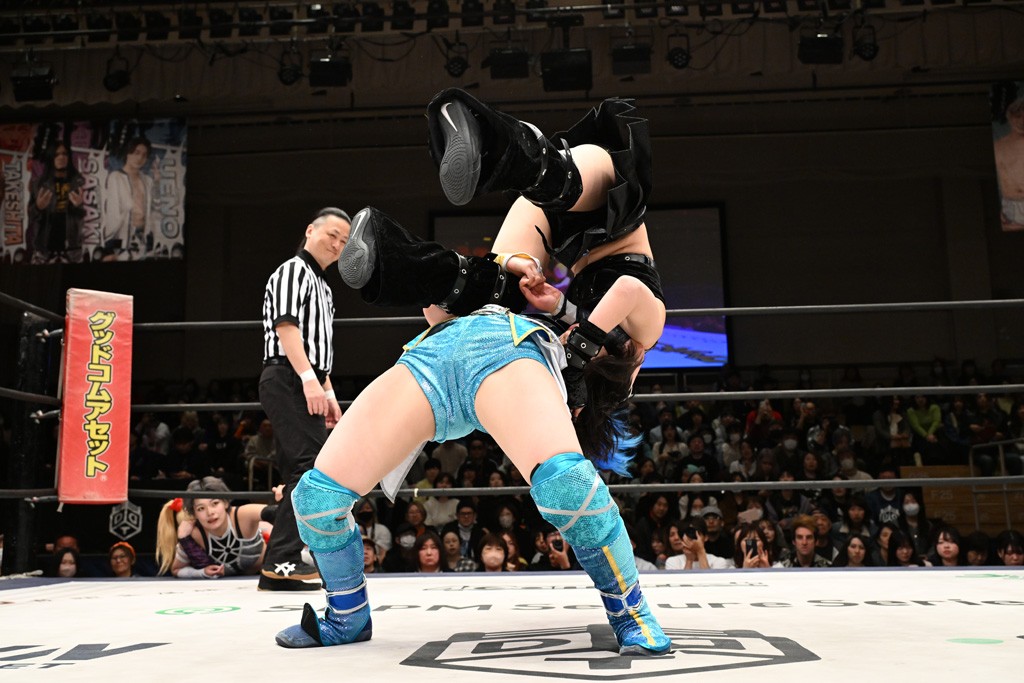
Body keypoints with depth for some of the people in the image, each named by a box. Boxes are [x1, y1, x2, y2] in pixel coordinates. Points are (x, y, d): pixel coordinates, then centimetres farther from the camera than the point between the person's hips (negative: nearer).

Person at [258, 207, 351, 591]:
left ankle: (277, 570, 8)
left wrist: (329, 394, 22)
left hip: (306, 386, 10)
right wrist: (309, 379, -23)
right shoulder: (294, 271, -2)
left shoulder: (322, 286, 27)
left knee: (300, 474, 6)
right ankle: (284, 558, -16)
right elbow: (285, 325, -15)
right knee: (310, 468, -17)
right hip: (288, 382, -10)